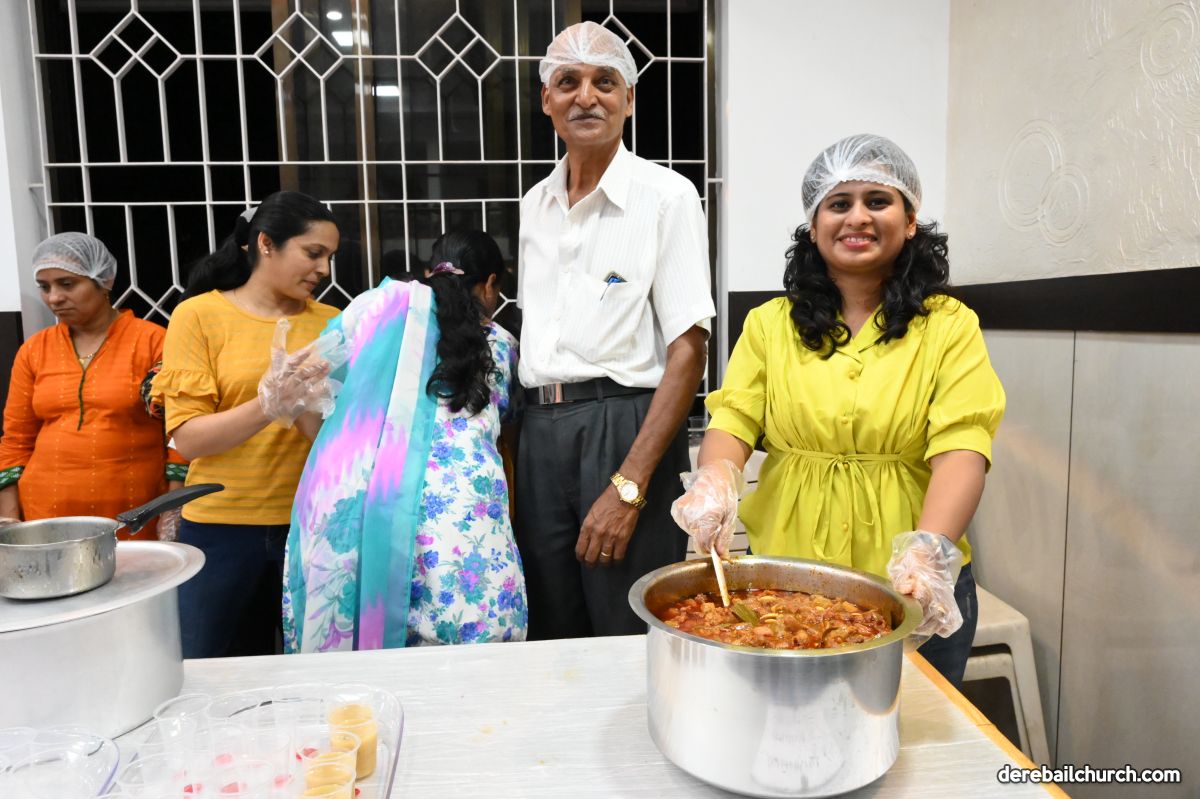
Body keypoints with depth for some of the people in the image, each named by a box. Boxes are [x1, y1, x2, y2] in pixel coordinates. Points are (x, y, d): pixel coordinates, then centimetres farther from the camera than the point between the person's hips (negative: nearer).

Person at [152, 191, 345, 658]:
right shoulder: (199, 315, -4)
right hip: (222, 528, -2)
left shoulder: (331, 323, 3)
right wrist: (268, 404, -25)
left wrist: (302, 406, -21)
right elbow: (189, 438, -11)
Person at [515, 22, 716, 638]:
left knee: (631, 644, 6)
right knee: (554, 637, 16)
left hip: (625, 430, -5)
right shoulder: (535, 204, 13)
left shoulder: (666, 196, -6)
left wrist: (628, 486, -17)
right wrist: (518, 443, 9)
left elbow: (687, 350, -11)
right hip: (538, 434, 5)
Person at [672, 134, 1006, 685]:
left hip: (910, 585, 0)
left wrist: (930, 550, -28)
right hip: (786, 577, 1)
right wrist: (716, 480, -25)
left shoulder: (950, 325, -1)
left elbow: (961, 448, -12)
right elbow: (732, 420, -4)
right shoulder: (770, 324, 5)